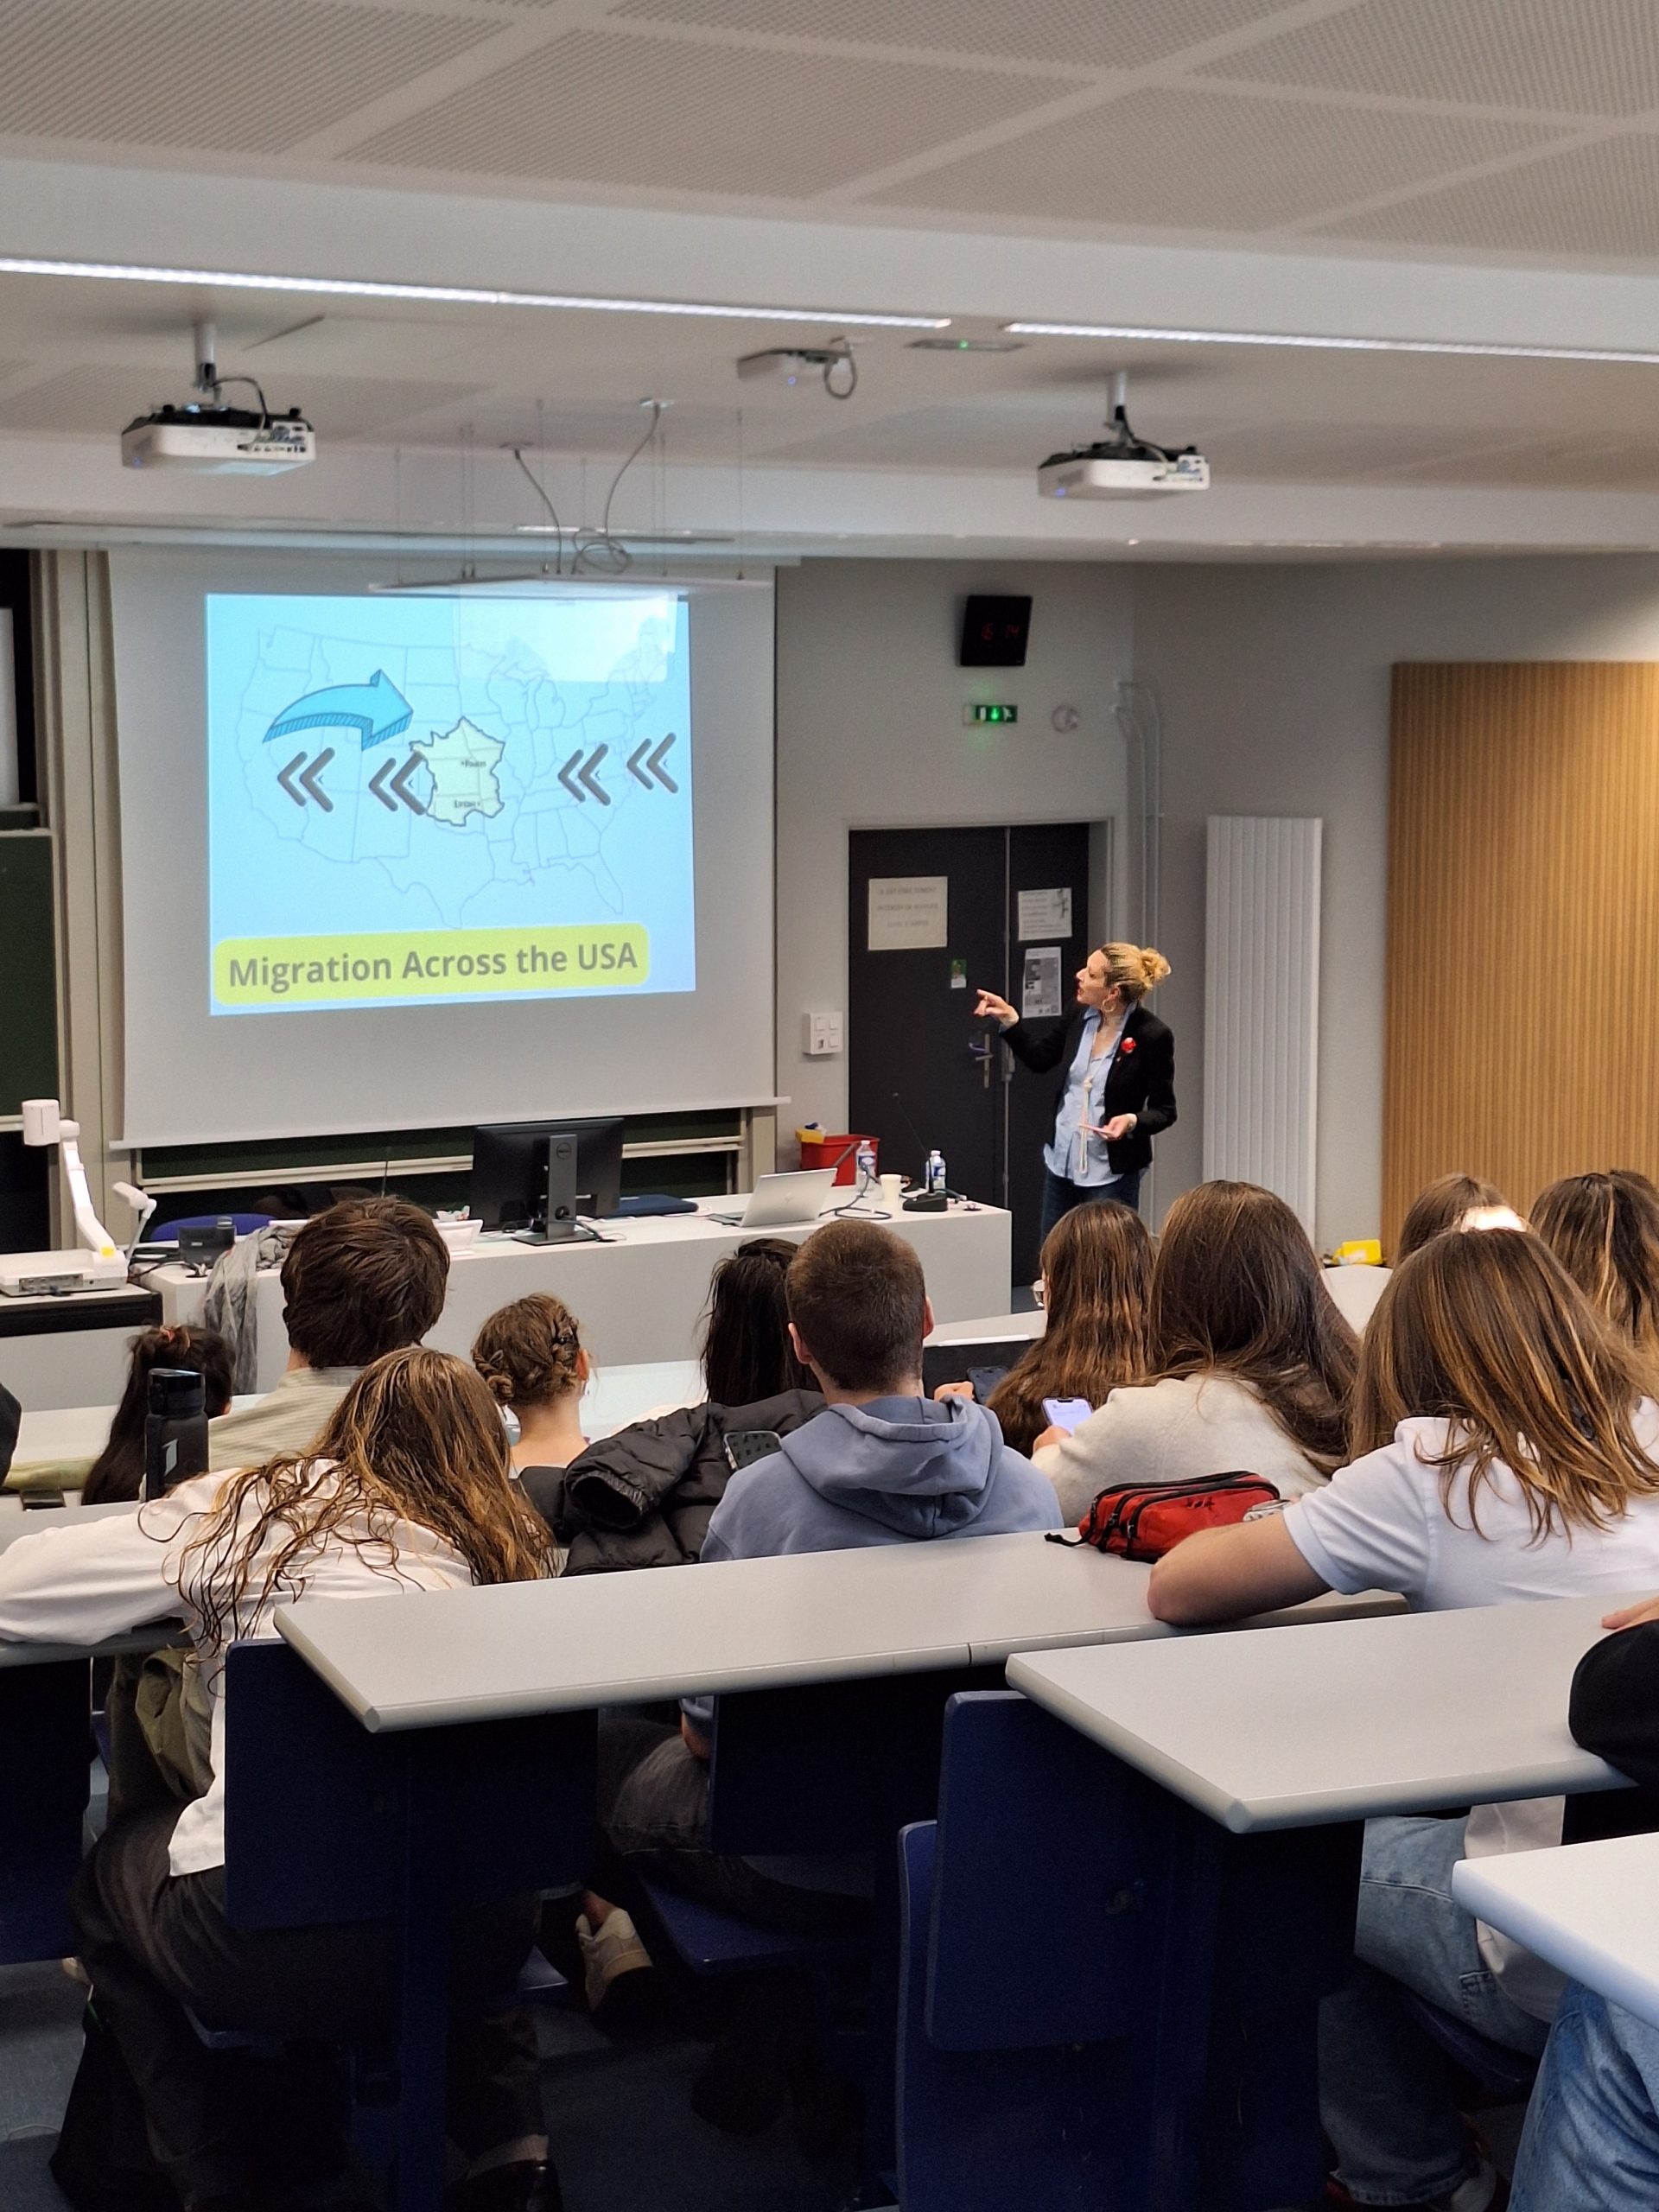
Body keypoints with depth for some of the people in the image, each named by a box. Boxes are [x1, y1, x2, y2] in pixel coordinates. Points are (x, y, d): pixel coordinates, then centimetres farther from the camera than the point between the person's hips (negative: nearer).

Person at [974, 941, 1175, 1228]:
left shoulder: (1151, 1035, -17)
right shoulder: (1081, 1016, -1)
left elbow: (1164, 1111, -9)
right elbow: (1039, 1058, 14)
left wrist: (1132, 1121, -28)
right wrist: (1008, 1019, 3)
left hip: (1111, 1172, -6)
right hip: (1061, 1163, 6)